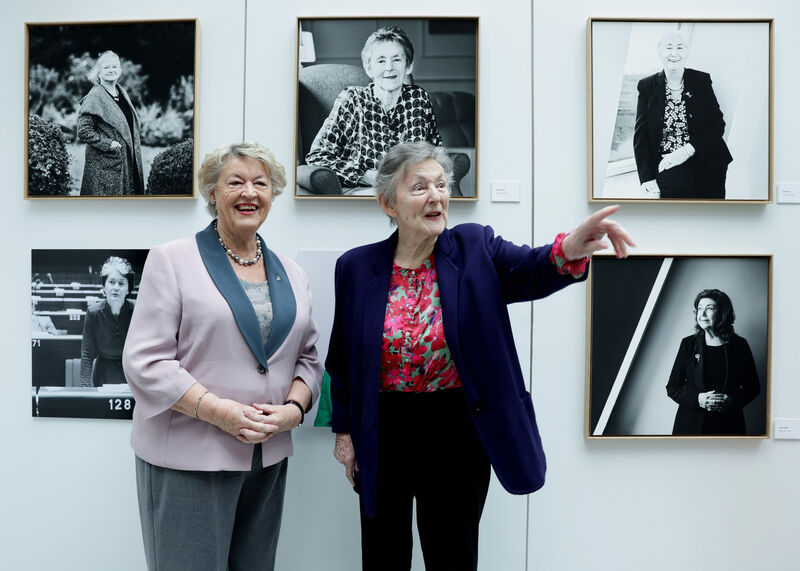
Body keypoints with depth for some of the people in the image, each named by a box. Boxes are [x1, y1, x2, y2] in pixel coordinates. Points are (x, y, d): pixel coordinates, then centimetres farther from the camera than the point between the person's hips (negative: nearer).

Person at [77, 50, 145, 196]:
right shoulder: (94, 97, -11)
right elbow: (83, 131, -15)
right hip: (104, 164, -7)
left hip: (128, 161, 7)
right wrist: (108, 144, -19)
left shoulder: (122, 93, 11)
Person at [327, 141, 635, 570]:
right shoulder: (356, 267, -3)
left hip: (458, 434, -1)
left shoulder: (475, 249, -6)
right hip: (382, 436, 1)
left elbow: (533, 269, -26)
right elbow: (342, 359, 5)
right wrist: (344, 430, 5)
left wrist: (571, 249, -48)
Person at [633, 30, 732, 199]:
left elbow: (718, 125, 4)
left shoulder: (702, 80, 8)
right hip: (665, 165, -1)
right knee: (676, 185, -32)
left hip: (704, 164, 1)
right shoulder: (647, 86, 6)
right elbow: (640, 135, 0)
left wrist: (688, 150, -15)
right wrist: (647, 178, -13)